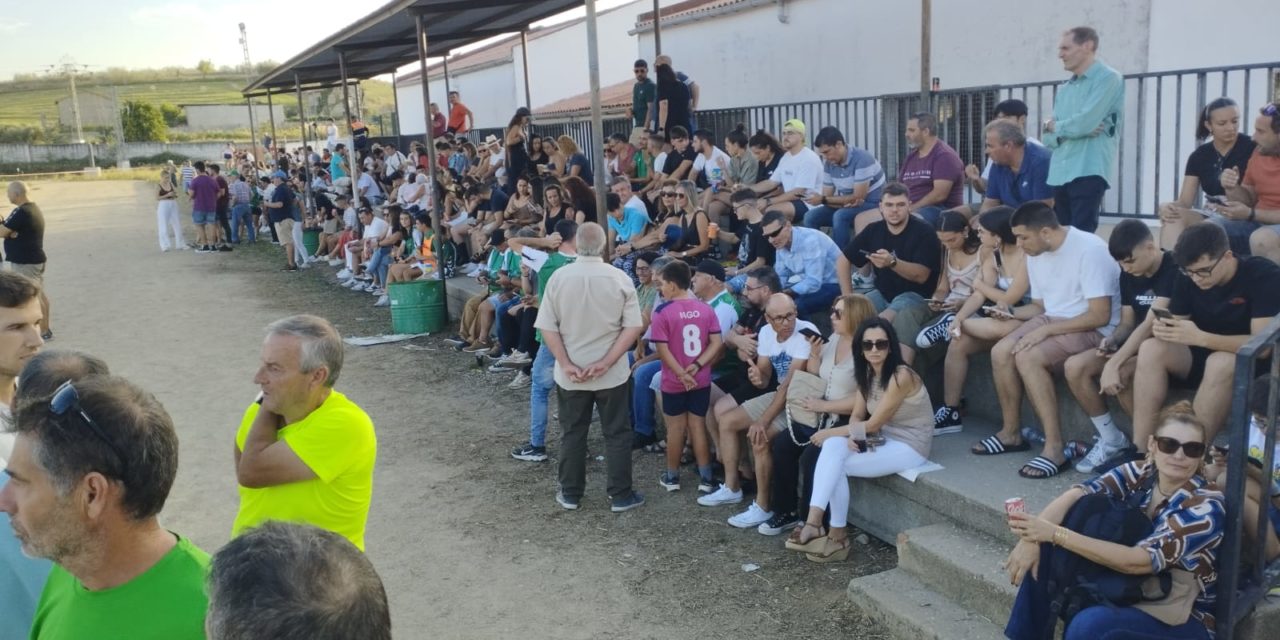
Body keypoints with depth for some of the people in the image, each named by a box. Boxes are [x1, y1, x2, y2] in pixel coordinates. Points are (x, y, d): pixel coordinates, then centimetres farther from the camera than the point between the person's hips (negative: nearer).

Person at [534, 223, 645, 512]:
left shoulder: (559, 277, -9)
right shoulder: (619, 278, -10)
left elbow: (547, 328, -9)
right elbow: (633, 328, -12)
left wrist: (566, 365, -9)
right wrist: (605, 363, -12)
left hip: (570, 375, 1)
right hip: (611, 374, -1)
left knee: (573, 433, 15)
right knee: (616, 433, 11)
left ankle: (570, 494, 25)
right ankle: (621, 495, 17)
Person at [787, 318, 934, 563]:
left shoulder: (901, 376, -21)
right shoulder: (868, 373, 5)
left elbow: (873, 424, -20)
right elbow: (856, 415, 4)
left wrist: (829, 432, -14)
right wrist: (851, 437, -20)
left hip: (909, 447, -7)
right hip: (883, 439, 7)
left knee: (836, 466, -20)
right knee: (832, 447, -22)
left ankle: (837, 536, -11)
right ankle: (814, 523, -26)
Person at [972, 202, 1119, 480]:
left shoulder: (1089, 250, -21)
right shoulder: (1035, 254, 5)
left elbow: (1100, 316, -24)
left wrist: (1046, 330, -25)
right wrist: (1010, 312, -5)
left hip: (1094, 330, -8)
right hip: (1052, 320, 8)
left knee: (1028, 357, -29)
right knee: (1000, 352, -12)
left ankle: (1055, 448, -25)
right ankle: (1011, 432, 5)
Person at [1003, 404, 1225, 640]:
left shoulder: (1207, 507, -21)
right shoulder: (1142, 473, -6)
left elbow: (1139, 562, -32)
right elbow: (1078, 493, -20)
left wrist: (1055, 533, -37)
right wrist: (1031, 537, -38)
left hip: (1186, 619, -6)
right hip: (1131, 592, 6)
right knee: (1042, 549, -11)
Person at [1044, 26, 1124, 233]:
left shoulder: (1108, 79, -2)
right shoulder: (1063, 89, 20)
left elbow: (1085, 123, -15)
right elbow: (1050, 138, 14)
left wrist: (1054, 126, 4)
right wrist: (1070, 130, -7)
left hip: (1088, 172, -7)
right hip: (1059, 174, 7)